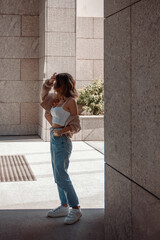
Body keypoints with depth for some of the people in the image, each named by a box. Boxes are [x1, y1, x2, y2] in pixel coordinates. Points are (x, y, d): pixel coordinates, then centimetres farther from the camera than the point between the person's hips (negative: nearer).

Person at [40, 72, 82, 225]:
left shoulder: (70, 101, -9)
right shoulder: (58, 99, 14)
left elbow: (76, 124, -11)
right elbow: (44, 92, 30)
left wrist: (62, 131, -25)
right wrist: (49, 81, 12)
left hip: (62, 140, -9)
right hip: (54, 139, 9)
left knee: (61, 176, -10)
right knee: (59, 175, 11)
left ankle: (76, 209, -2)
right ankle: (64, 207, 19)